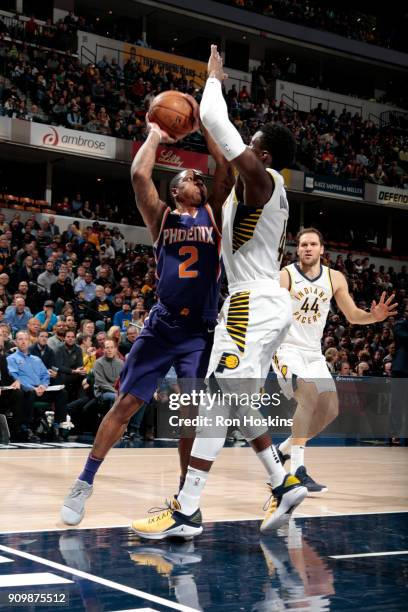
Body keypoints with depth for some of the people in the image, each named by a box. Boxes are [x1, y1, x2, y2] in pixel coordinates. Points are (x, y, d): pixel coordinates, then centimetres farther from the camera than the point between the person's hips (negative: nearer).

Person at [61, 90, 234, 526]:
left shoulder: (213, 214, 11)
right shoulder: (161, 217, 7)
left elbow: (225, 171, -4)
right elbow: (139, 175, -9)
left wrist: (204, 127, -1)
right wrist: (154, 136, 3)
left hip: (201, 331, 1)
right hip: (161, 326, -1)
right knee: (126, 403, -2)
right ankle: (84, 484, 8)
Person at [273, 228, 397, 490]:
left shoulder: (335, 278, 2)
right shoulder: (284, 276, -12)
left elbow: (353, 315, 7)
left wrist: (374, 316, -13)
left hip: (314, 353, 6)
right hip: (287, 348, -6)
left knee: (330, 410, 4)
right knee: (309, 399, -26)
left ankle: (284, 449, 23)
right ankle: (297, 471, -24)